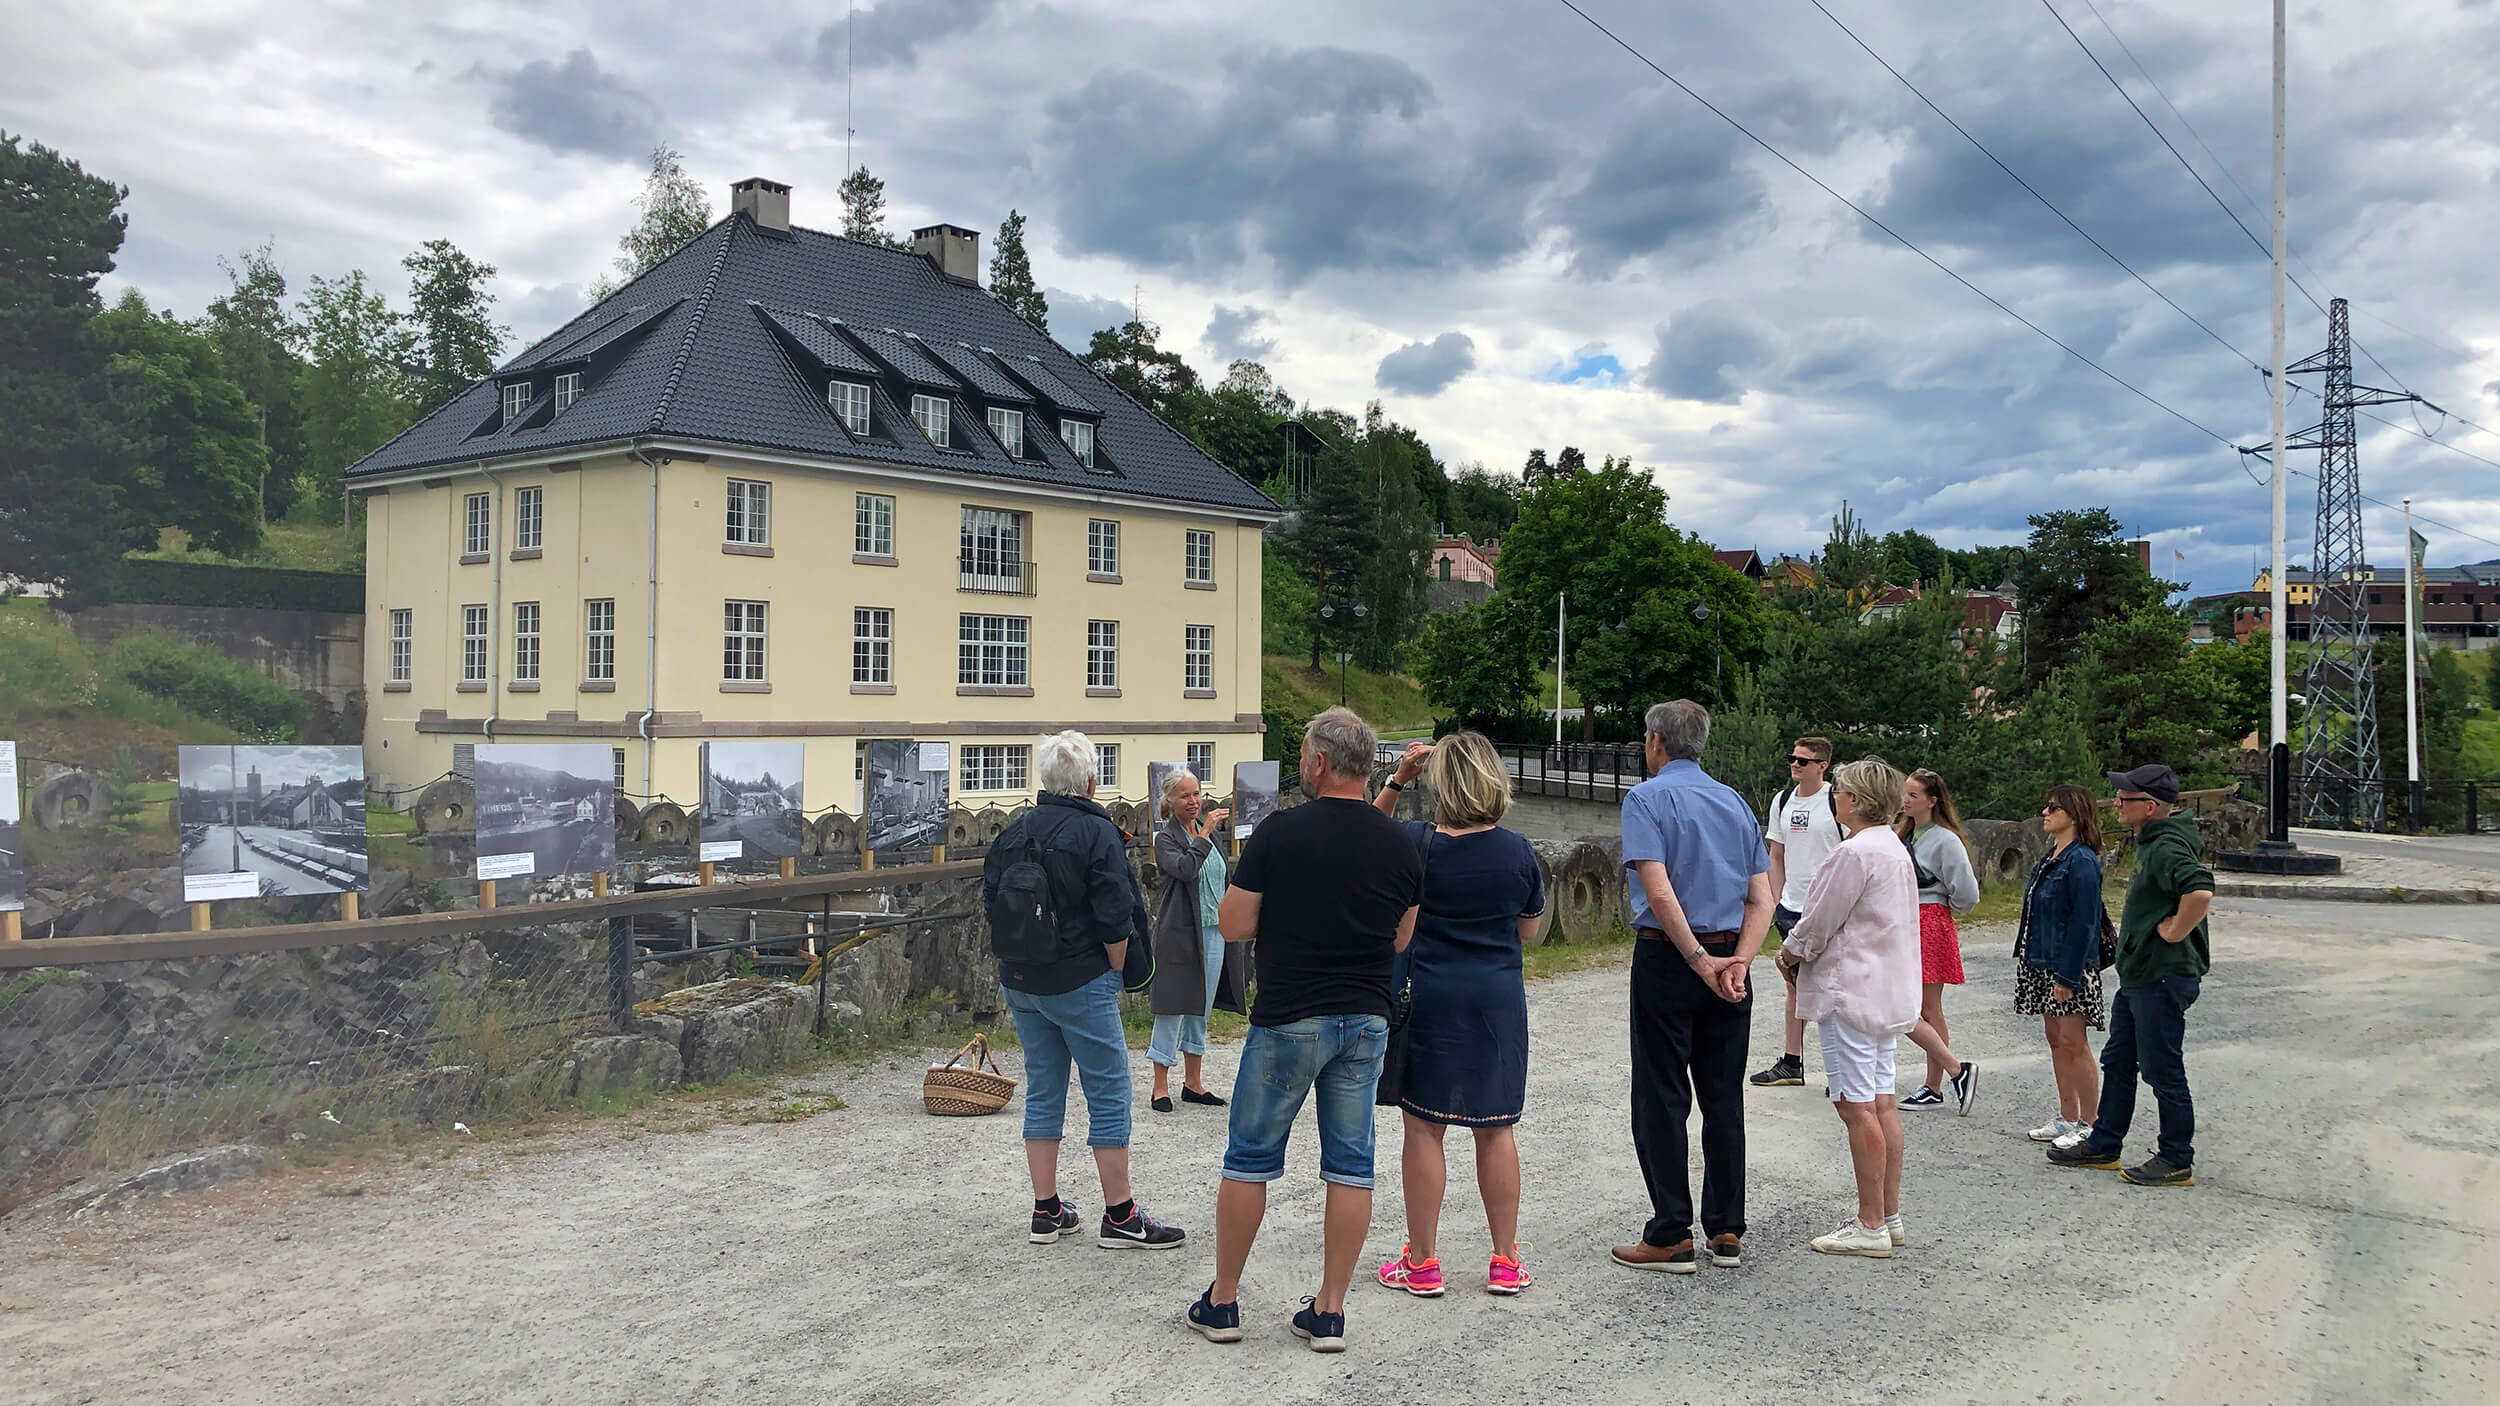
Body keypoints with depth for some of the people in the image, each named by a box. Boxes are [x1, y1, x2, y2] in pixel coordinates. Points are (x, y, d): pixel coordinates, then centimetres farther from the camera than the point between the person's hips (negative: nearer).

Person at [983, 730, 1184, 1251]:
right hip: (1081, 983, -6)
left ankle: (1046, 1211, 17)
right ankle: (1120, 1217, 3)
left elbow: (992, 909, 12)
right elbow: (1115, 921, -15)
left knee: (1042, 1093, 13)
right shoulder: (1096, 833, -11)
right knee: (1109, 1095, 0)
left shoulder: (1012, 833, 7)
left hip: (1019, 983, 7)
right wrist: (1115, 974, -2)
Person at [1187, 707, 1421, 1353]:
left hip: (1287, 1019, -4)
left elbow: (1232, 926, -8)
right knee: (1351, 1165, 9)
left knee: (1250, 1159, 9)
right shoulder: (1400, 845, 1)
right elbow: (1401, 940, 11)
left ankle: (1222, 1301, 19)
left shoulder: (1279, 833, -13)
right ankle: (1329, 1311, 13)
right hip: (1367, 1019, 4)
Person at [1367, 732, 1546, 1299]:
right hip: (1499, 1000, 2)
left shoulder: (1418, 844, -11)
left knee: (1424, 1128, 5)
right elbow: (1528, 929, 9)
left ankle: (1421, 1263, 12)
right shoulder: (1518, 850, -4)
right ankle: (1505, 1261, 18)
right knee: (1496, 1129, 11)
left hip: (1430, 999, -2)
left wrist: (1397, 780, 4)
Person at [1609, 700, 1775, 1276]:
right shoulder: (1736, 802, 12)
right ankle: (1727, 1232, 18)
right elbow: (1762, 899, 4)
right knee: (1724, 1098, 12)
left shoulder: (1648, 798, -7)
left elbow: (1659, 893, -20)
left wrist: (1700, 962, -16)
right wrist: (1736, 963, -7)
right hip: (1728, 957, 6)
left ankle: (1671, 1237, 4)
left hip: (1668, 956, -6)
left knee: (1661, 1099, 1)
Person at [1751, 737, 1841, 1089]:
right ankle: (1791, 1064, 20)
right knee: (1794, 986, 12)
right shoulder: (1782, 801, 10)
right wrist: (1774, 902, 10)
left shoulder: (1837, 800, -8)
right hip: (1791, 906, 6)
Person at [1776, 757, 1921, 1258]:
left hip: (1851, 991, -10)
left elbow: (1822, 920, -14)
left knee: (1857, 1105, -5)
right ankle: (1889, 1216, 20)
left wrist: (1790, 950, 4)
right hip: (1887, 990, 10)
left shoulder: (1855, 852, -18)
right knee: (1881, 1103, 13)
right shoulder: (1895, 848, 14)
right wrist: (1804, 948, 14)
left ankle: (1871, 1226, 0)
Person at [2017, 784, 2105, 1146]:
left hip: (2070, 966, -9)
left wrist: (2067, 977, -20)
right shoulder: (2050, 857, 12)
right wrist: (2028, 957, 15)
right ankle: (2067, 1117, 23)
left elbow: (2083, 923, -19)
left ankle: (2089, 1124, 8)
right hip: (2043, 964, 9)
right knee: (2055, 1040, 14)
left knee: (2073, 1044, -3)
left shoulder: (2082, 861, -16)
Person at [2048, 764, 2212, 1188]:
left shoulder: (2167, 847, -21)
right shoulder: (2149, 843, 13)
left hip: (2163, 978, -11)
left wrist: (2173, 932, -25)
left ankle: (2177, 1161, 11)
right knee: (2117, 1061, 17)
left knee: (2163, 1070, 0)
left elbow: (2200, 891, -38)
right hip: (2137, 975, 11)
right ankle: (2103, 1145, 28)